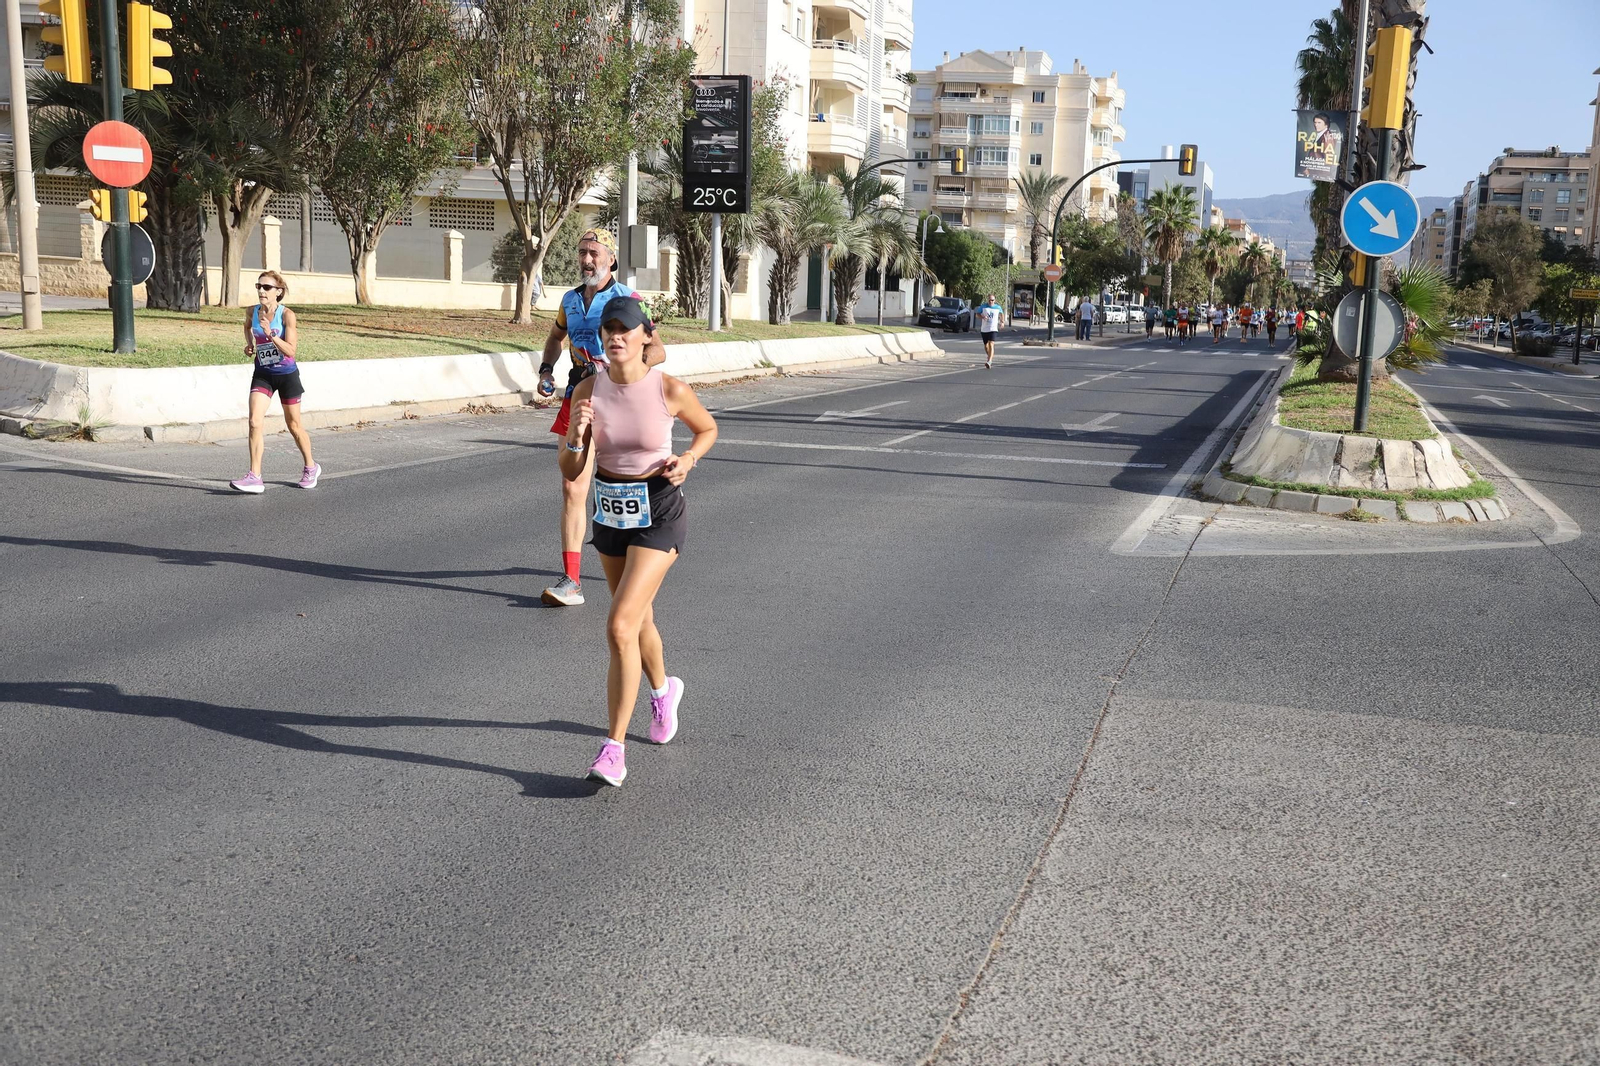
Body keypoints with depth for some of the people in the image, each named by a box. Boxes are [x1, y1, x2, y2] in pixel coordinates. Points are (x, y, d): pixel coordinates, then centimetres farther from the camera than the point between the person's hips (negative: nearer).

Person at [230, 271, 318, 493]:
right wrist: (250, 343, 5)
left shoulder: (287, 315, -16)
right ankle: (254, 477, -14)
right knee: (255, 422, -14)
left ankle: (310, 467, 34)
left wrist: (270, 334, -31)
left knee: (294, 425, 11)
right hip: (262, 374, 3)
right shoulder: (252, 312, -3)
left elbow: (291, 351, -21)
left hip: (287, 374, -3)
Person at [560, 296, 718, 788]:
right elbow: (571, 472, -5)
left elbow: (707, 428, 7)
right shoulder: (588, 390, -7)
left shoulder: (671, 390, -14)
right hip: (610, 512, 5)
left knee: (620, 627, -17)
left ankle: (614, 749, -9)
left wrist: (687, 460, -13)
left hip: (658, 515, -5)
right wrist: (578, 435, -25)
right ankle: (663, 689, 53)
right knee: (638, 621, 22)